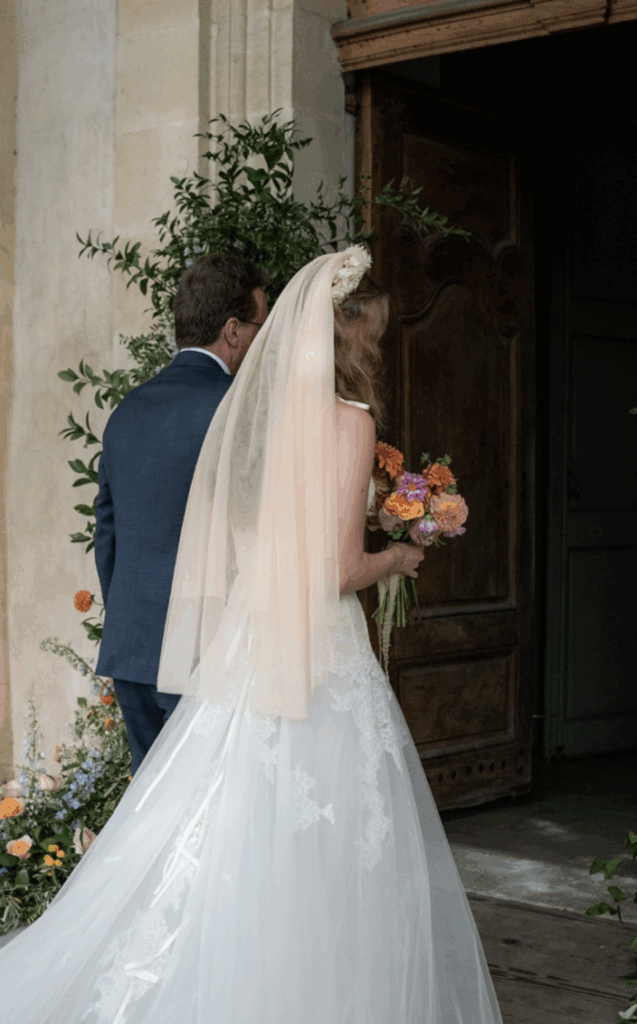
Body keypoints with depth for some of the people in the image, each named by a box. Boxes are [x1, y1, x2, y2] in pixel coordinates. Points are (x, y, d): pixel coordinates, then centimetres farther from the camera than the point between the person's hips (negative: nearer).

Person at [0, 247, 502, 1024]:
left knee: (220, 845, 11)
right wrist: (397, 559, 5)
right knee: (314, 863, 3)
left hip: (236, 657, 7)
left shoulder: (245, 410, 9)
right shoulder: (347, 420, -11)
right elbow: (340, 572, -15)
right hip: (319, 661, -7)